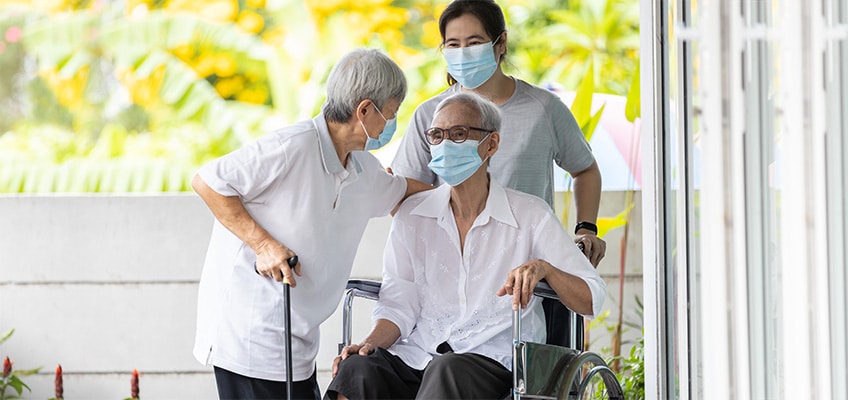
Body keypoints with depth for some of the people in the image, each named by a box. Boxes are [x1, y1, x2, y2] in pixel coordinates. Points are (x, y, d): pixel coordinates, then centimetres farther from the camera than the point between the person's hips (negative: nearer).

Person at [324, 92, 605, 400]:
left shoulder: (529, 215, 5)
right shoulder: (412, 214, 14)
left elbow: (591, 302, 0)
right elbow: (398, 303, 9)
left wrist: (544, 268, -20)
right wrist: (371, 343, -12)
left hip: (493, 360, -2)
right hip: (415, 357, 3)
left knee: (448, 369, -38)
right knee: (357, 369, -31)